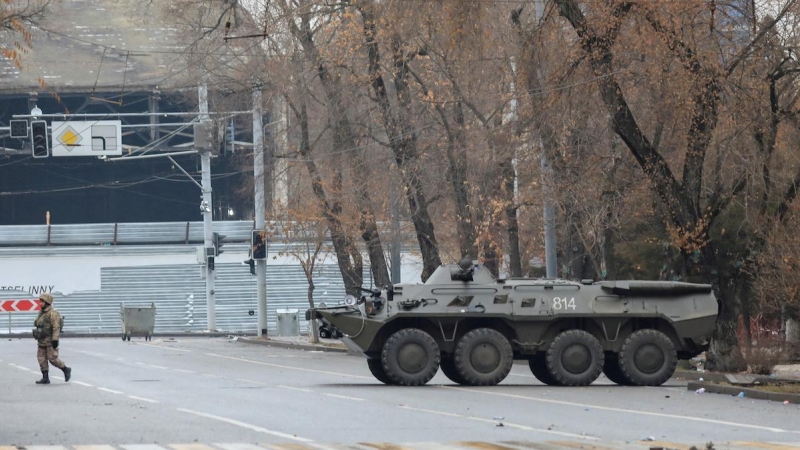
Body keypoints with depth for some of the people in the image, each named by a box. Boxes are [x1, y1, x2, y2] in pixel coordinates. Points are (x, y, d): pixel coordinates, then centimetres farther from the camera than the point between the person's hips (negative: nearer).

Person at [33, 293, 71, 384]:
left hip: (50, 340, -9)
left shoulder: (52, 313, -14)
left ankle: (66, 370, 12)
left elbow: (56, 327, -20)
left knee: (52, 359, -7)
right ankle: (45, 378, 6)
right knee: (41, 359, 3)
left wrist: (55, 339, -25)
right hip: (42, 341, 9)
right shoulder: (41, 313, 14)